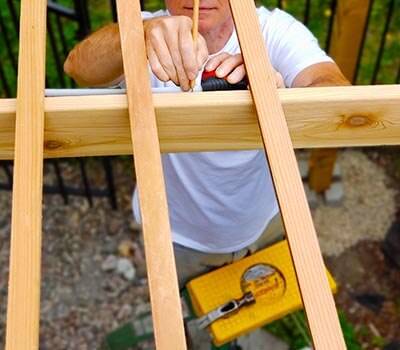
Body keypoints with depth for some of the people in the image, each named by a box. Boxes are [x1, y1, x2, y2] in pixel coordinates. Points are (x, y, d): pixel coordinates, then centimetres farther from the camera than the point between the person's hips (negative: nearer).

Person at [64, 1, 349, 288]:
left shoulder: (276, 30, -24)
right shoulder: (150, 27, -25)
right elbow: (79, 67, -44)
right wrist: (142, 32, -65)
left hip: (265, 222, 2)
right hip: (176, 235, -1)